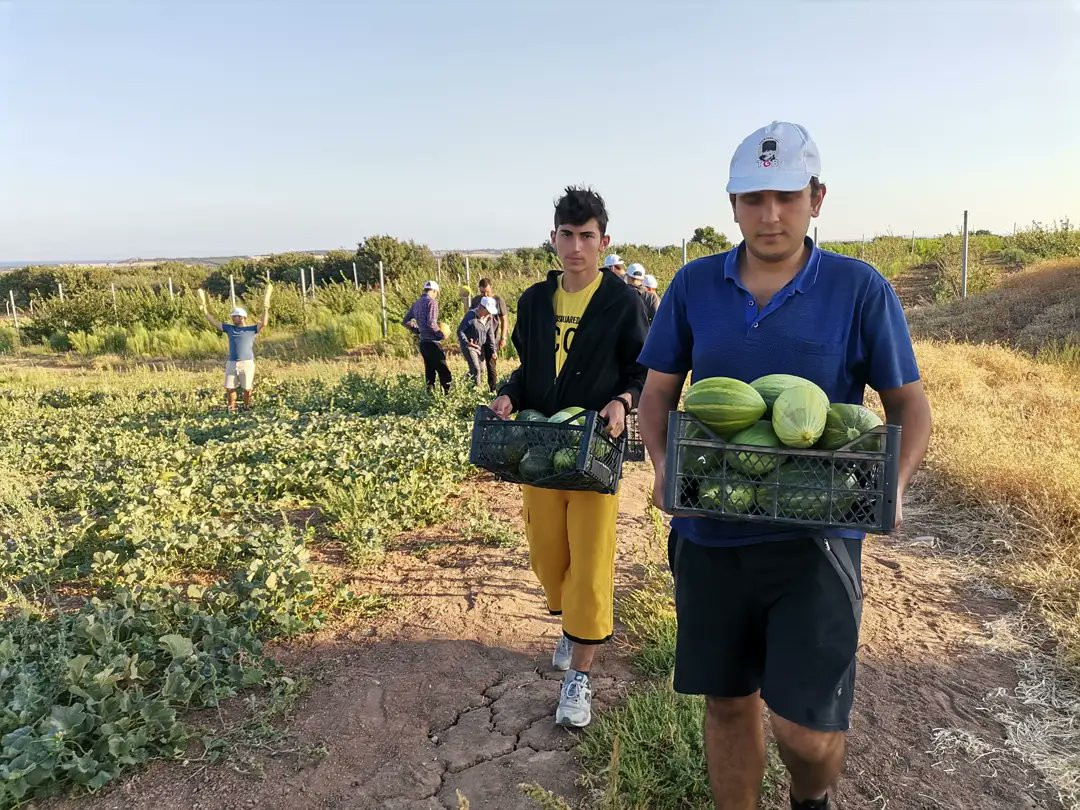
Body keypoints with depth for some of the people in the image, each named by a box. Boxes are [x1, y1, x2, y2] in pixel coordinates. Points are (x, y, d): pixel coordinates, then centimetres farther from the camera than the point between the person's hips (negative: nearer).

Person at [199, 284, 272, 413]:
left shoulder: (252, 329, 2)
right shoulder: (229, 328, 14)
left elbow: (263, 323, -13)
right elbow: (213, 322, 15)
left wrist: (265, 308, -21)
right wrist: (204, 308, 10)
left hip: (247, 363, -4)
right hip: (231, 363, 4)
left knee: (247, 388, -1)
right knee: (229, 388, 3)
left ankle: (247, 408, 15)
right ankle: (231, 409, 15)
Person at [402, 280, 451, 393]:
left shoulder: (416, 303, 13)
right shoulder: (432, 302, -10)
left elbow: (405, 322, 18)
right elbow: (431, 323, -20)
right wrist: (441, 334, -8)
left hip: (422, 343, 8)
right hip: (433, 343, -8)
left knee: (429, 372, 12)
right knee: (444, 372, -7)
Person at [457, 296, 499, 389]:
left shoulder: (489, 317, 1)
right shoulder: (471, 315, -19)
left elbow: (490, 335, 8)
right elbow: (460, 330, -18)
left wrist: (493, 350, 6)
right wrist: (467, 342, -34)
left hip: (481, 347, 7)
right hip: (468, 346, -7)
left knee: (481, 369, 10)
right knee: (475, 369, -13)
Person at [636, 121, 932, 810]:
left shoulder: (860, 289, -4)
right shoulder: (694, 285, 2)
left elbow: (908, 402, 1)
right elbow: (660, 391, 8)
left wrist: (894, 482, -18)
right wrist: (662, 462, -11)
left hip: (815, 535, -2)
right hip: (710, 533, 3)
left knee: (806, 724, -3)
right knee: (728, 701, 15)